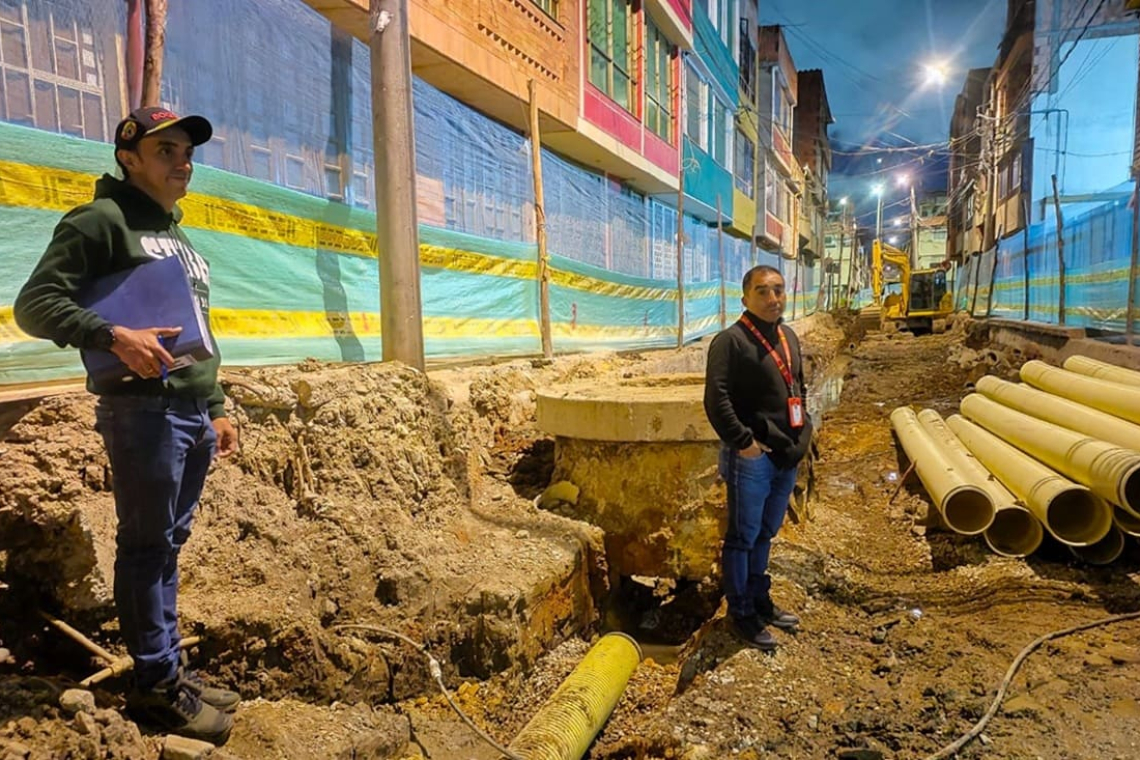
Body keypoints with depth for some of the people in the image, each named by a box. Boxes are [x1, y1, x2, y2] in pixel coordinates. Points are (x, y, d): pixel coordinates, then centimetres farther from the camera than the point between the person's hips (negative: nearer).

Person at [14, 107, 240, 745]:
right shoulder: (100, 221, -2)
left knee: (169, 544, 13)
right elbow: (35, 304, -9)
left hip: (194, 413, 8)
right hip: (143, 411, -7)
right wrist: (115, 337, -24)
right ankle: (157, 687, 12)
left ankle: (173, 672, 23)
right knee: (147, 547, 0)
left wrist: (217, 408, 19)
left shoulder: (181, 238, 22)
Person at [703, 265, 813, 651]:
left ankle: (760, 602, 35)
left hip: (787, 456, 8)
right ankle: (740, 613, 18)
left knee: (764, 535, 20)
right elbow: (716, 398, -21)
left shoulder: (789, 337, 13)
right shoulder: (731, 340, -13)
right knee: (743, 537, 4)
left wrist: (803, 429, 14)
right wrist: (742, 441, -21)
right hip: (752, 458, -8)